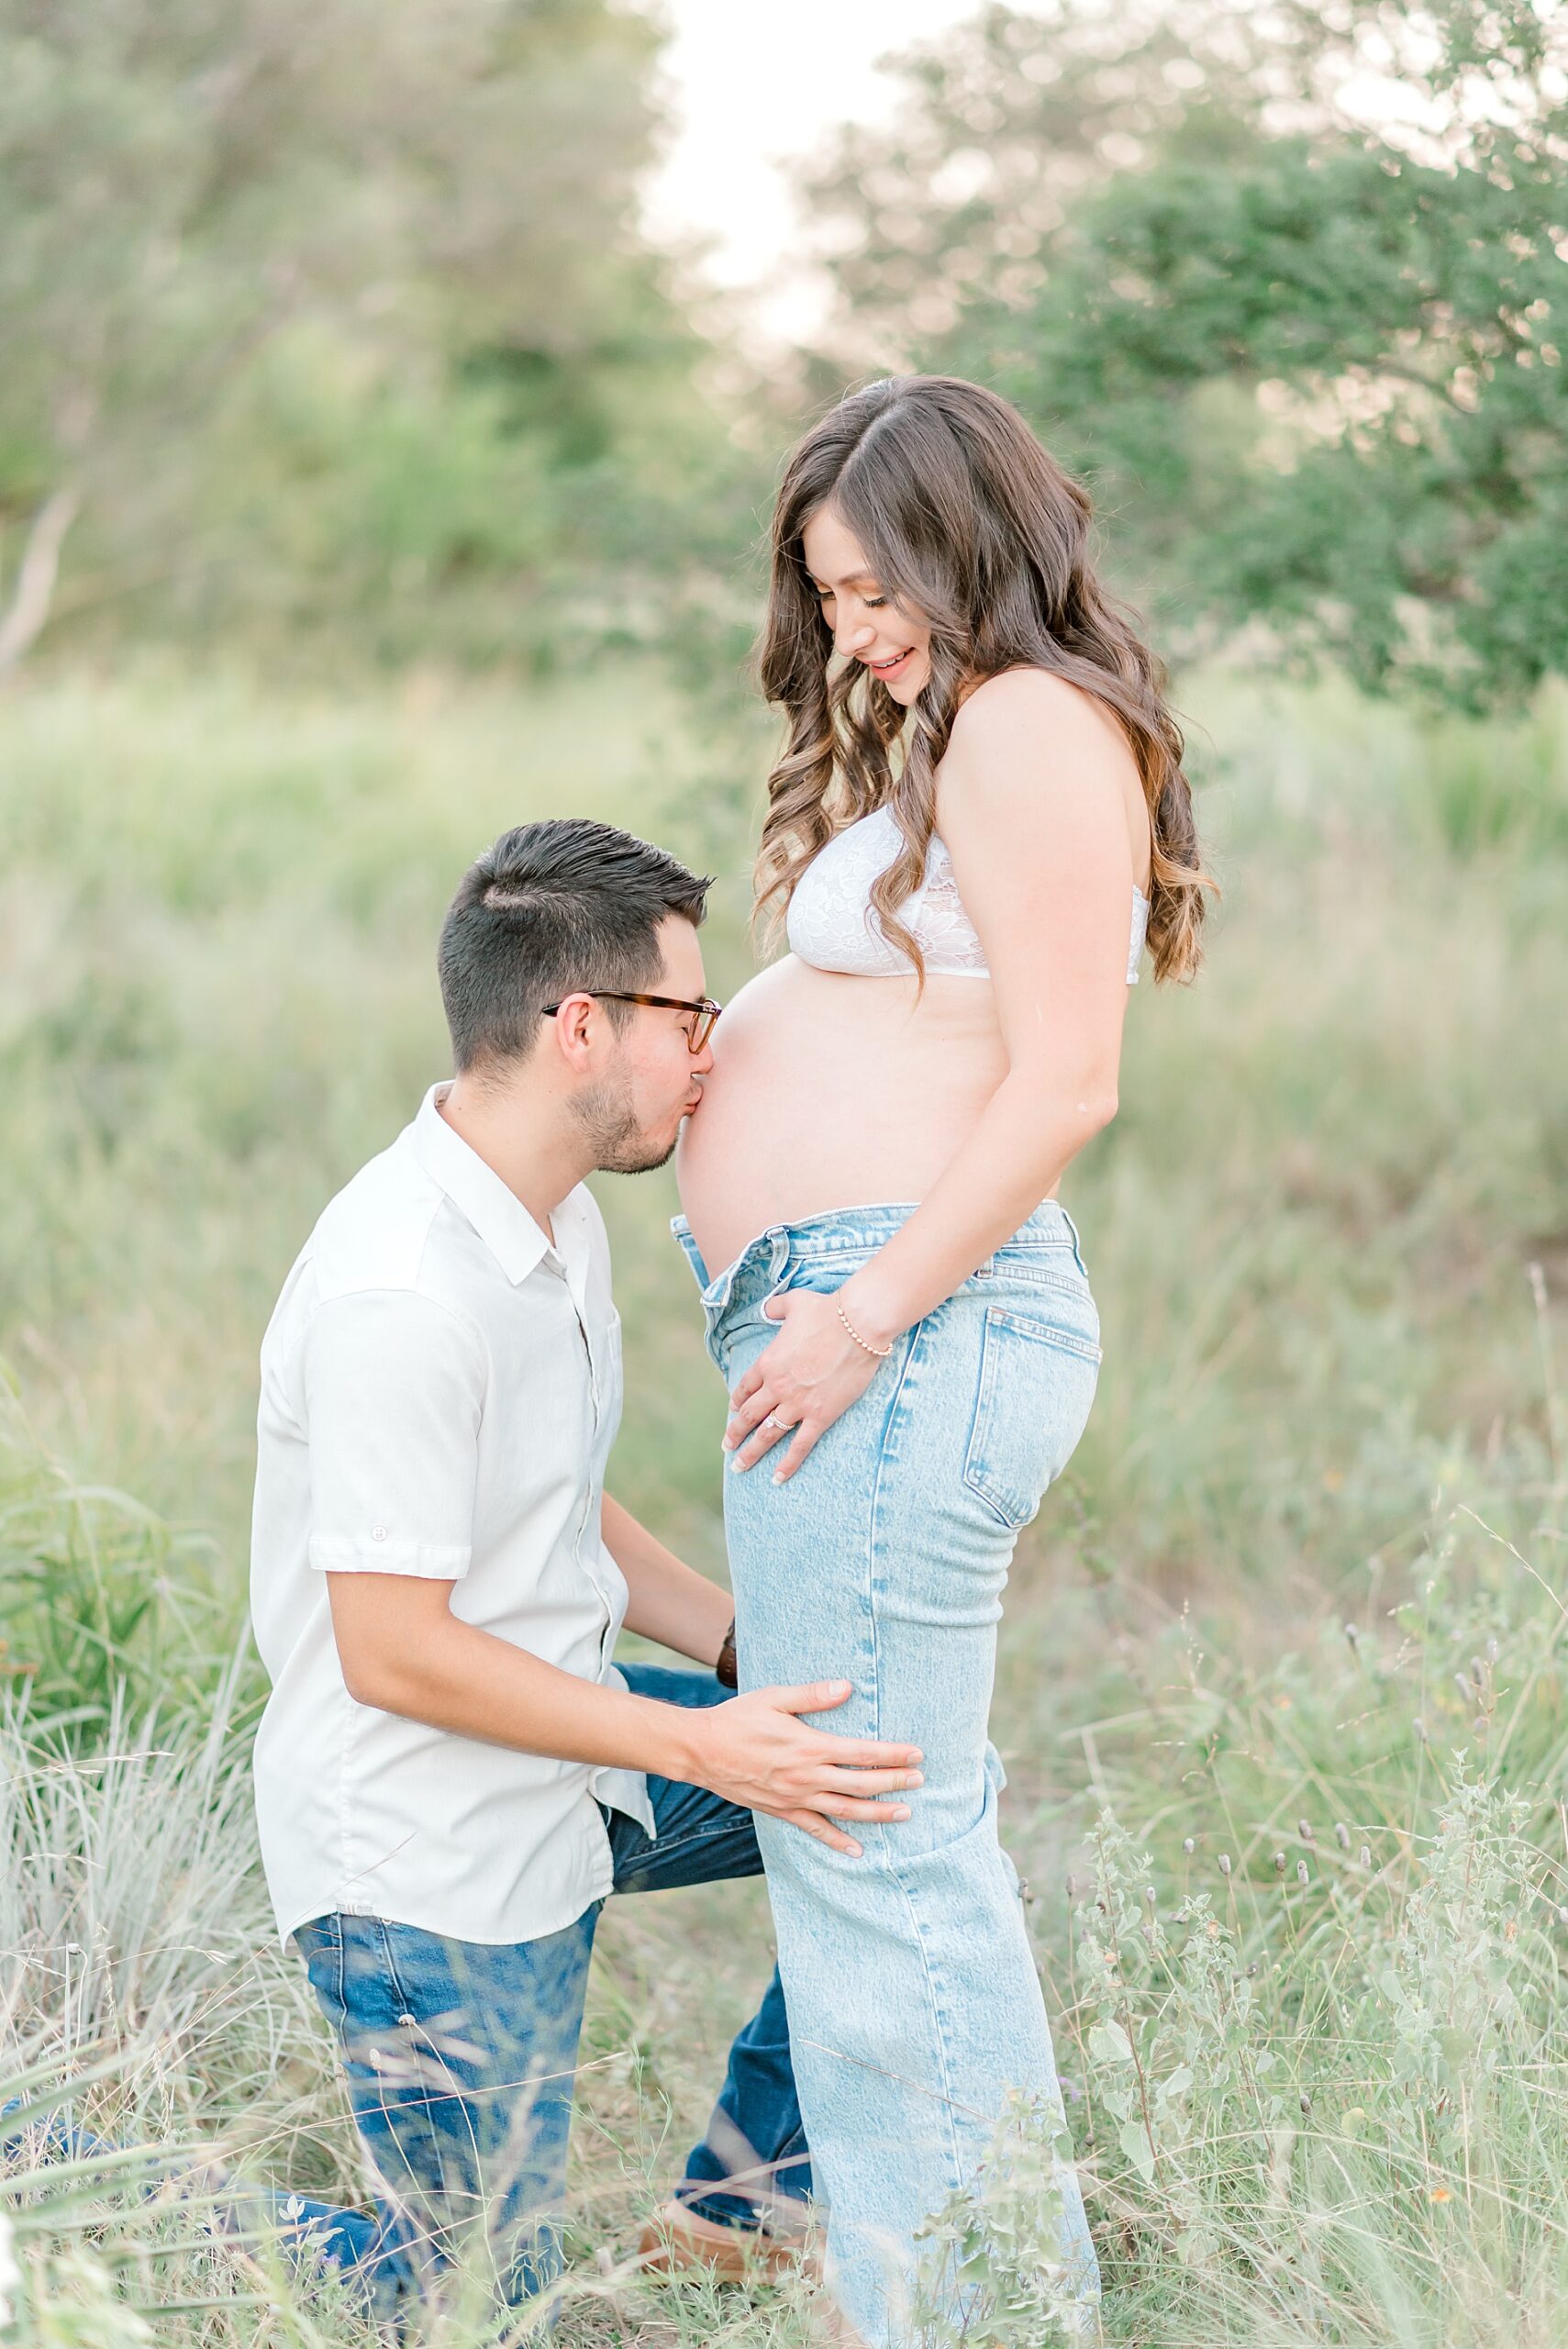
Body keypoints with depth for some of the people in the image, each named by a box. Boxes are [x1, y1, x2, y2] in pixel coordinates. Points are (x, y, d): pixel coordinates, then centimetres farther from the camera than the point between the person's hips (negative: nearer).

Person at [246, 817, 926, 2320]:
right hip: (432, 1856, -9)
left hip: (572, 1743, 9)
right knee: (471, 2303, 2)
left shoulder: (558, 1220, 4)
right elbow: (394, 1650, -25)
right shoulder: (401, 1292, -28)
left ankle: (733, 2212, 19)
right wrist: (701, 1748, -22)